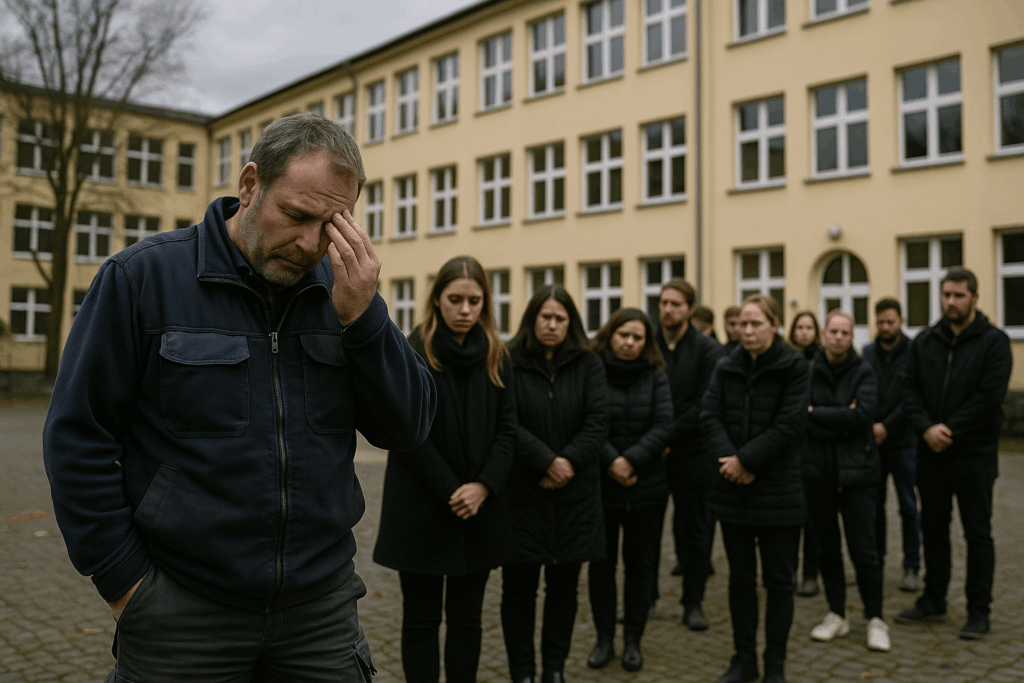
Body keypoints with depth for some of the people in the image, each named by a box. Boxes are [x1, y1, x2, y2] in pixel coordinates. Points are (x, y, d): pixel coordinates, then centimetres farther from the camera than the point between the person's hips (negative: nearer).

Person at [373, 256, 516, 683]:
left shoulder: (495, 356, 5)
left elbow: (507, 428, 2)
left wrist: (483, 487, -11)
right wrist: (451, 492, -15)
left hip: (479, 510, 4)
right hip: (422, 511, -3)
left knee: (467, 616, 12)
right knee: (422, 619, 7)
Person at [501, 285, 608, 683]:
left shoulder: (588, 365, 5)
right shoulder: (509, 363, -3)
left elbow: (597, 422, -4)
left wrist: (569, 463, -16)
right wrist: (547, 462, -18)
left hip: (574, 495, 2)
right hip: (522, 495, -2)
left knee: (564, 587, 11)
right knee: (519, 588, 5)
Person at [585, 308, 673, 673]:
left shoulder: (656, 376, 0)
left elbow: (663, 425, -8)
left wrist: (632, 460, -18)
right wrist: (611, 461, -21)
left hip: (647, 485, 2)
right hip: (600, 484, -1)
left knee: (641, 564, 10)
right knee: (601, 563, 9)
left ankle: (633, 641, 25)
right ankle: (604, 639, 24)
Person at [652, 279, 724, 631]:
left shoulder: (708, 350, -3)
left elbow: (704, 404, -9)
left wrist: (670, 436, -15)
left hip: (692, 453, -1)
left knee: (693, 530, 7)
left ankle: (693, 602, 20)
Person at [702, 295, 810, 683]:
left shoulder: (794, 370, -6)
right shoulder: (727, 368, 6)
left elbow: (790, 426, -15)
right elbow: (710, 415, -2)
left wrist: (746, 460, -17)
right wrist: (728, 459, -17)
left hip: (777, 490, -3)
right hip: (733, 490, 4)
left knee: (778, 578, 6)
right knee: (740, 576, 12)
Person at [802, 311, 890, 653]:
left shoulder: (863, 372, -1)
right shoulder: (807, 371, 2)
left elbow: (863, 415, -16)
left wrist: (816, 413, -13)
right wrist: (842, 421, -14)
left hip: (856, 471, -2)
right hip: (817, 471, 2)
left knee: (863, 547, -2)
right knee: (827, 546, 11)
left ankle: (875, 619, 13)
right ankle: (836, 615, 25)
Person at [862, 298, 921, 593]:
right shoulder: (867, 353, 6)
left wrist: (887, 426, -16)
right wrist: (868, 425, -10)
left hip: (903, 442, -3)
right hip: (872, 440, 3)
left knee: (909, 507, 3)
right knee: (873, 504, 9)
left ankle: (912, 567, 14)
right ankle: (876, 559, 23)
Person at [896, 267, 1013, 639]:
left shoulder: (994, 341, -6)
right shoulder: (924, 341, 7)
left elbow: (990, 397, -15)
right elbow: (910, 390, 2)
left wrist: (949, 431, -16)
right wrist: (927, 428, -14)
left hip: (974, 454, -4)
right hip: (931, 453, 5)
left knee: (977, 533, 4)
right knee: (933, 527, 13)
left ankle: (978, 611, 14)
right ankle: (933, 600, 27)